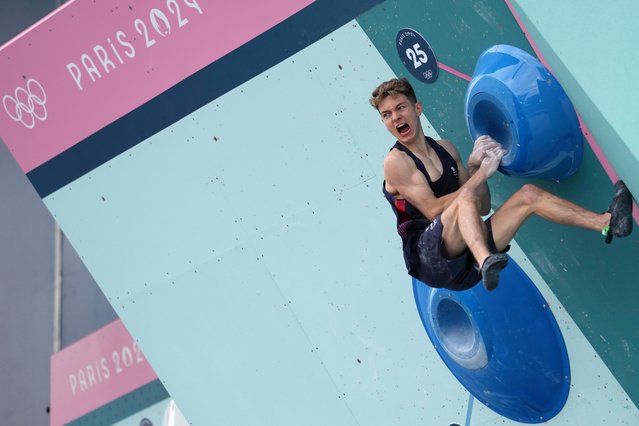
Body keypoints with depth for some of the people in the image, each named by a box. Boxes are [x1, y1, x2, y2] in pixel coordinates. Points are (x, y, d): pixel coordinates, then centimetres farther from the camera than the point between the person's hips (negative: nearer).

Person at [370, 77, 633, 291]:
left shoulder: (445, 149, 18)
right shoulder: (396, 162, -3)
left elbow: (483, 208, 18)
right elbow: (433, 210, -15)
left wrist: (474, 166, 1)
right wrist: (481, 174, -13)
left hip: (465, 253, 7)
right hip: (429, 256, -7)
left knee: (528, 194, 1)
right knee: (466, 196, -34)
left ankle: (605, 223, -7)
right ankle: (485, 262, -63)